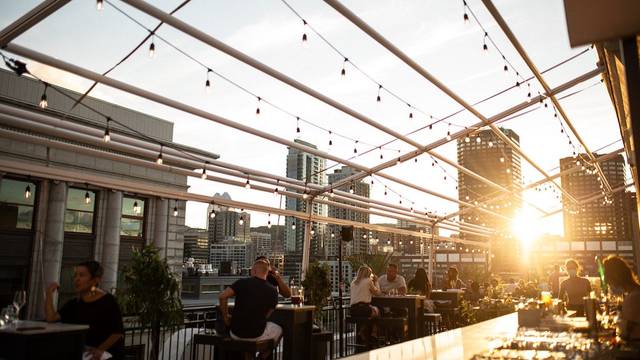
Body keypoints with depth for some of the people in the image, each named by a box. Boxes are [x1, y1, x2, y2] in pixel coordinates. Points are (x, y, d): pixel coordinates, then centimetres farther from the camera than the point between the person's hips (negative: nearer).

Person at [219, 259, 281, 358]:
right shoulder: (272, 290, -4)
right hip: (256, 334, -1)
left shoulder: (242, 282, -7)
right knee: (278, 330, 29)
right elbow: (267, 315, 0)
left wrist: (225, 317, -2)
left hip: (235, 333, 2)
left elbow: (222, 296, -15)